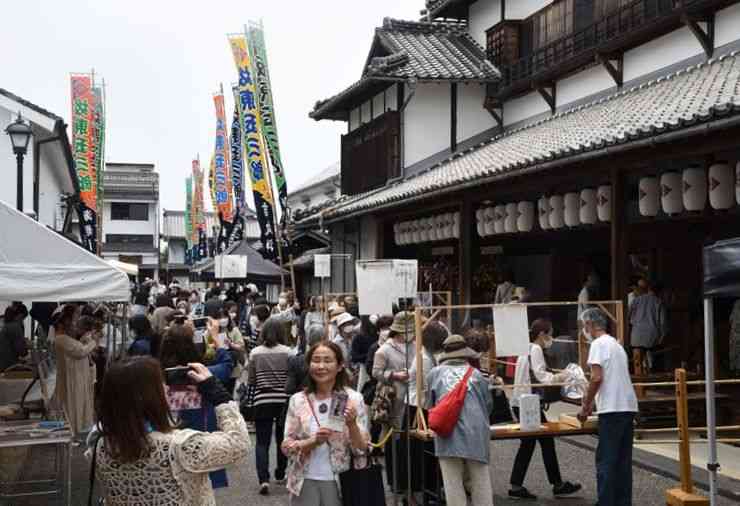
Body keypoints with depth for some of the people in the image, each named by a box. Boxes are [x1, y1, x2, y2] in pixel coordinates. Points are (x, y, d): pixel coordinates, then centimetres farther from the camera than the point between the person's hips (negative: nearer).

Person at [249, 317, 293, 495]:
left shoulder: (255, 353, -2)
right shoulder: (287, 352, -5)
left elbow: (250, 381, 5)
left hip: (262, 401, 0)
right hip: (283, 401, 1)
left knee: (262, 442, 1)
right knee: (282, 439, 18)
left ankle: (264, 479, -14)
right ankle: (280, 474, 30)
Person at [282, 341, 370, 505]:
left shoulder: (353, 399, -6)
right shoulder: (297, 400, -2)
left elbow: (362, 450, -6)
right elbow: (286, 446, -2)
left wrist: (352, 424, -23)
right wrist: (313, 441, -19)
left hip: (339, 483, -1)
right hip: (305, 483, 1)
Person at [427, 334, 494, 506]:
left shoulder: (435, 373, 16)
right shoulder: (475, 373, 16)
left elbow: (430, 404, 27)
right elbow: (488, 404, 24)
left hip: (448, 433, -1)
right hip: (476, 432, 1)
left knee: (453, 484, 1)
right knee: (481, 482, 6)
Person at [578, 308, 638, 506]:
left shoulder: (599, 344, -7)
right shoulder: (616, 344, 20)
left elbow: (597, 378, -16)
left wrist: (585, 407, -7)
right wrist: (592, 403, 28)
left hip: (612, 410, -9)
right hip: (628, 407, 9)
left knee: (605, 462, -5)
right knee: (623, 461, 12)